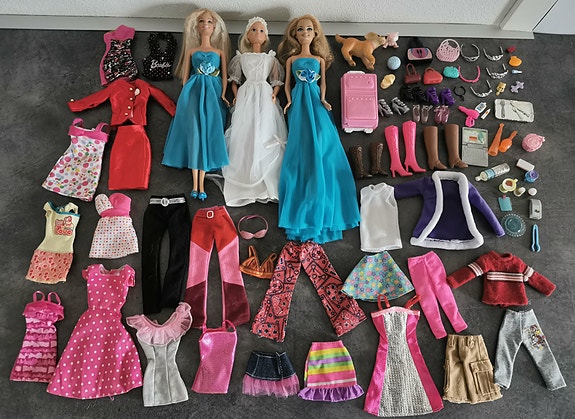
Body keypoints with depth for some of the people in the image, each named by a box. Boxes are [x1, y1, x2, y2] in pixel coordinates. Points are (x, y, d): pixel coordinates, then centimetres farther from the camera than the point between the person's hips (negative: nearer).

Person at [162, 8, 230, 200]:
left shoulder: (219, 52, 14)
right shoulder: (192, 51, 12)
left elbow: (225, 76, 10)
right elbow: (185, 76, 11)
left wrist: (223, 94, -5)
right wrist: (185, 95, 0)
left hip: (213, 94, 1)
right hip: (194, 93, 0)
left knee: (210, 135, -8)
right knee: (195, 134, -12)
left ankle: (201, 185, -7)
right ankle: (195, 184, -11)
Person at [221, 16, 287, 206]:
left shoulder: (271, 58, 15)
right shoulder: (241, 57, 15)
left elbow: (277, 82, 12)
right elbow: (234, 80, 15)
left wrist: (274, 94, -7)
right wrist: (236, 96, -2)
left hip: (265, 98, 0)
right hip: (246, 98, 0)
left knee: (265, 138, -9)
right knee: (244, 138, -8)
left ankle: (266, 184, -6)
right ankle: (245, 184, -4)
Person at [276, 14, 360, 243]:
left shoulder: (319, 59, 14)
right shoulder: (291, 59, 11)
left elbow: (323, 83, 15)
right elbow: (287, 84, 12)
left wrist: (323, 99, -2)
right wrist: (289, 101, -4)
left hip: (316, 104, 1)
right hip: (299, 105, -1)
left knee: (321, 149, -8)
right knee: (301, 152, -5)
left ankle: (321, 211, 0)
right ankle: (304, 211, 2)